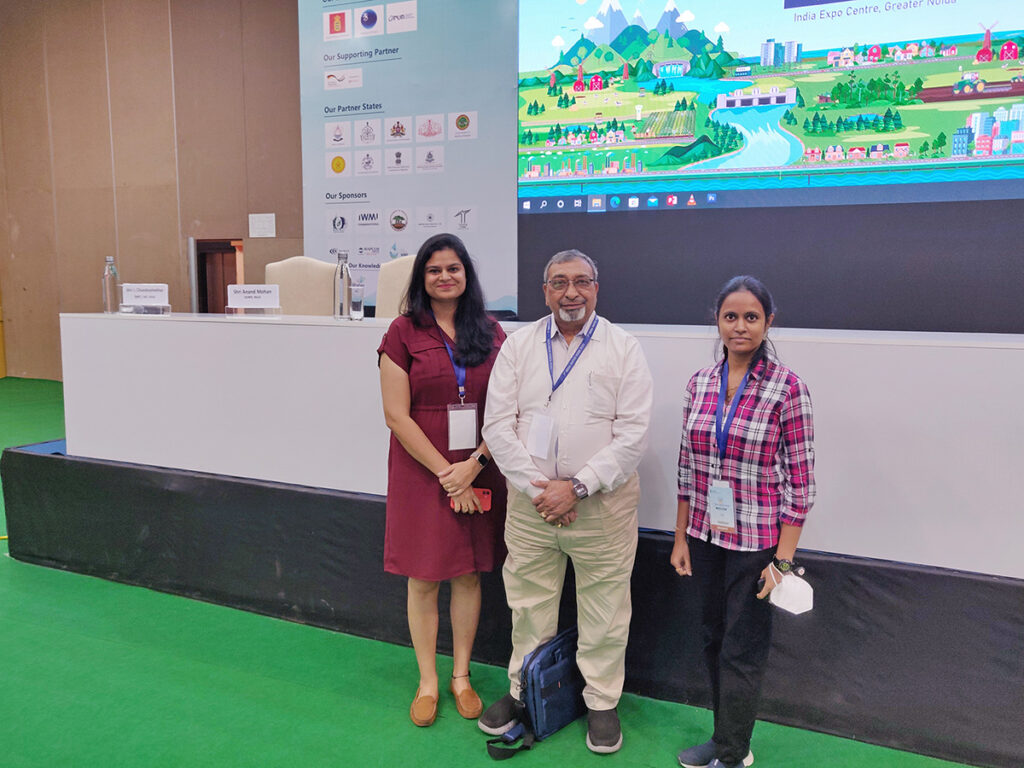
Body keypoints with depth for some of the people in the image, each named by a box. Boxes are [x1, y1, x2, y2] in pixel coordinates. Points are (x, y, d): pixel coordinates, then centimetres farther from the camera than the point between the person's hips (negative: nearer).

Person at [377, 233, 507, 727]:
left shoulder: (491, 333, 4)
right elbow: (397, 415, -9)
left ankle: (461, 676, 30)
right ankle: (427, 681, 26)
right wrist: (445, 472, -12)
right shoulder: (404, 332, -4)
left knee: (469, 575, 12)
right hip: (421, 471, -2)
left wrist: (474, 465, -11)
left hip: (479, 472, 3)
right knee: (424, 578, 7)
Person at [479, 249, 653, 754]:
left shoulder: (624, 348, -2)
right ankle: (523, 689, 35)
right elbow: (498, 424, -1)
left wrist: (577, 487, -15)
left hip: (602, 503, -2)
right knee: (528, 602, 13)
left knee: (604, 608, 8)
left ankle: (602, 701, 29)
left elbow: (633, 432, -8)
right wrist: (537, 488, -10)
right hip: (530, 500, 2)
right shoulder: (518, 345, 4)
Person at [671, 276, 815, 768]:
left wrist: (783, 559, -10)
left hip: (756, 542, -5)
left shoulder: (787, 389, -11)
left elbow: (800, 479, -9)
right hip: (705, 538, 5)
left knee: (742, 651, 7)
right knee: (714, 640, 17)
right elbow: (687, 467, 8)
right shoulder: (699, 384, 2)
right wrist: (680, 538, 9)